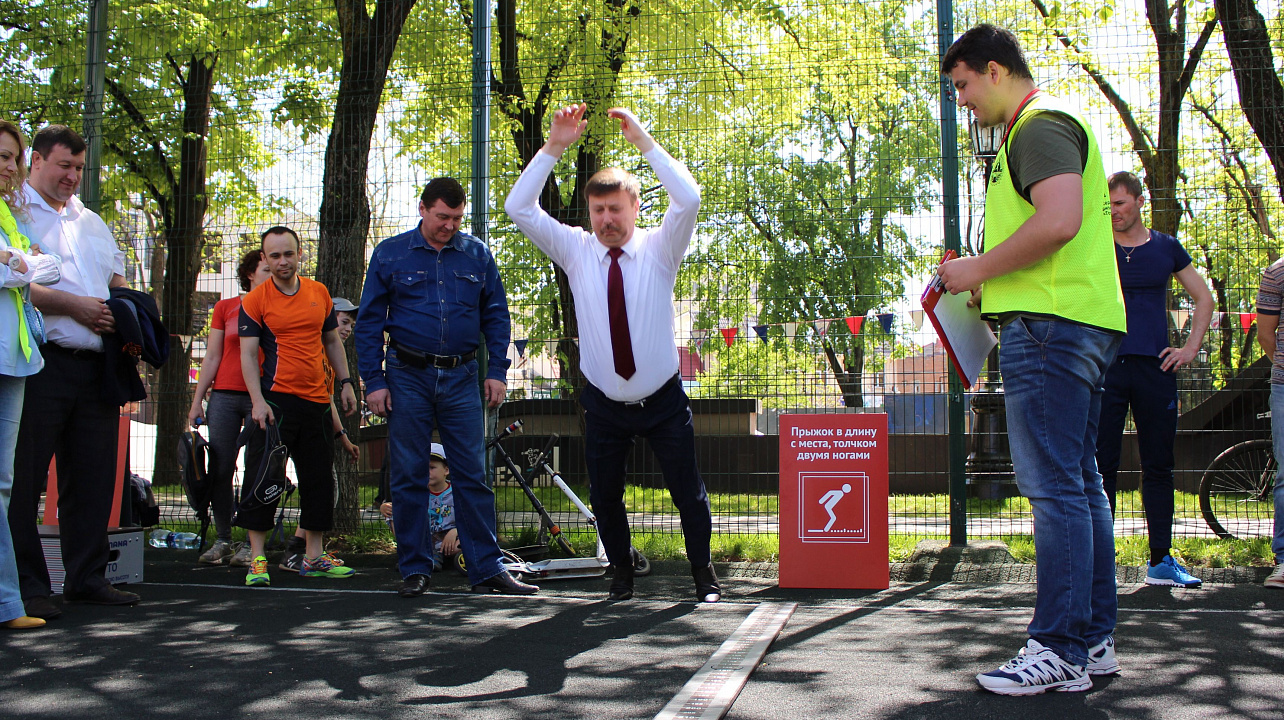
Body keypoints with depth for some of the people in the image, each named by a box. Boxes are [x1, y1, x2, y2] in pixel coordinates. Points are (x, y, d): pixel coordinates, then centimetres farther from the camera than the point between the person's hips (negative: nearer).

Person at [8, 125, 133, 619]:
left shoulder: (92, 222, 24)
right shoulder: (15, 214, 3)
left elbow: (117, 282, 25)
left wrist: (123, 318, 5)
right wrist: (73, 305, -15)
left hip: (95, 365, 6)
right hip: (40, 362, -6)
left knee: (93, 476, 7)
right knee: (25, 477, -4)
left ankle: (86, 577, 16)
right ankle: (28, 586, 3)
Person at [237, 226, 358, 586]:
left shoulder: (319, 293, 11)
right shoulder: (255, 300, -2)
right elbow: (248, 354, -6)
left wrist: (345, 383, 12)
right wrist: (257, 400, -16)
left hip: (316, 399, 5)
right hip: (276, 399, -5)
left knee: (319, 478, 8)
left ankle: (313, 557, 17)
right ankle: (257, 559, 1)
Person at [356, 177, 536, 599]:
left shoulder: (477, 255, 8)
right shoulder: (390, 254, 4)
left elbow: (496, 315, 12)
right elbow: (369, 321, 4)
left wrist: (497, 371, 2)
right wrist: (373, 381, -2)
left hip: (461, 378, 1)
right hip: (409, 377, -1)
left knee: (472, 475, 0)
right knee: (408, 477, 3)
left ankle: (486, 569, 5)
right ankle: (415, 569, 12)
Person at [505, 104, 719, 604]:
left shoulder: (659, 249, -6)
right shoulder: (575, 251, -2)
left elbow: (689, 199, -24)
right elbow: (519, 208, -9)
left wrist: (643, 141, -24)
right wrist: (554, 147, -18)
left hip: (663, 400, -1)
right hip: (604, 405, 2)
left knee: (688, 491, 6)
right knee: (604, 495, 8)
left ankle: (704, 575, 25)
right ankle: (621, 572, 29)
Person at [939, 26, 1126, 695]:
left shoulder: (1039, 125, -8)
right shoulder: (1049, 127, 25)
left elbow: (1059, 220, -24)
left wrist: (981, 268, -13)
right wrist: (990, 282, 19)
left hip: (1049, 321, -11)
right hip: (1080, 320, 11)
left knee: (1054, 487, -10)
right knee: (1079, 482, 10)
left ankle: (1060, 651, -7)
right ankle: (1094, 639, 15)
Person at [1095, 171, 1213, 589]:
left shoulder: (1166, 248, 10)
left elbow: (1203, 298, 17)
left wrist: (1191, 348, 6)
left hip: (1155, 367, 2)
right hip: (1105, 366, -1)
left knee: (1158, 465, 5)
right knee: (1101, 466, -2)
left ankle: (1160, 561, 12)